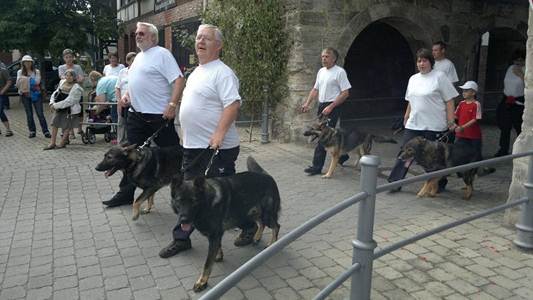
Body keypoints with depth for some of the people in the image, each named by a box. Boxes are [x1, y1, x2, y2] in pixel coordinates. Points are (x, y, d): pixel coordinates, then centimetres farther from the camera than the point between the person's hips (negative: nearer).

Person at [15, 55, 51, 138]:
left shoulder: (36, 71, 3)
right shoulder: (20, 72, 8)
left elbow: (37, 81, -11)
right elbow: (18, 83, -2)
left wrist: (26, 79, -19)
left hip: (36, 94, -2)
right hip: (25, 95, 2)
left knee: (40, 113, -4)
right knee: (29, 114, 6)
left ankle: (46, 131, -3)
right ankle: (32, 131, 15)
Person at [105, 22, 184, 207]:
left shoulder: (161, 54, -9)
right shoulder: (138, 57, 18)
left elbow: (179, 80, -18)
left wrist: (172, 105, -26)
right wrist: (126, 95, 9)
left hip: (159, 116, -8)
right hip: (136, 114, 9)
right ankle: (126, 194, 23)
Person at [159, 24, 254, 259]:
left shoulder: (222, 73, -13)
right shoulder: (196, 72, 17)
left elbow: (233, 104, -23)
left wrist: (219, 133, -32)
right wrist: (187, 135, 22)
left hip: (217, 148, -9)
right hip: (192, 146, 9)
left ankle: (248, 227, 24)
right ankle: (182, 238, 24)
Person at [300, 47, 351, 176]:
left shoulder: (340, 72, -10)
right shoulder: (321, 71, 14)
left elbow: (345, 93, -14)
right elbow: (315, 89, 20)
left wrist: (330, 107, -19)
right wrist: (307, 104, 8)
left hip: (332, 107, -8)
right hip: (321, 105, 8)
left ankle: (317, 166, -5)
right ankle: (342, 155, 35)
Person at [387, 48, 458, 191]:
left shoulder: (439, 77, -5)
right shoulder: (413, 79, 13)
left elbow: (449, 101, -8)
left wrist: (451, 122, -12)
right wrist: (406, 118, 20)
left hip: (434, 127, -5)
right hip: (413, 125, 5)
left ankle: (438, 185, 23)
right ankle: (395, 183, 6)